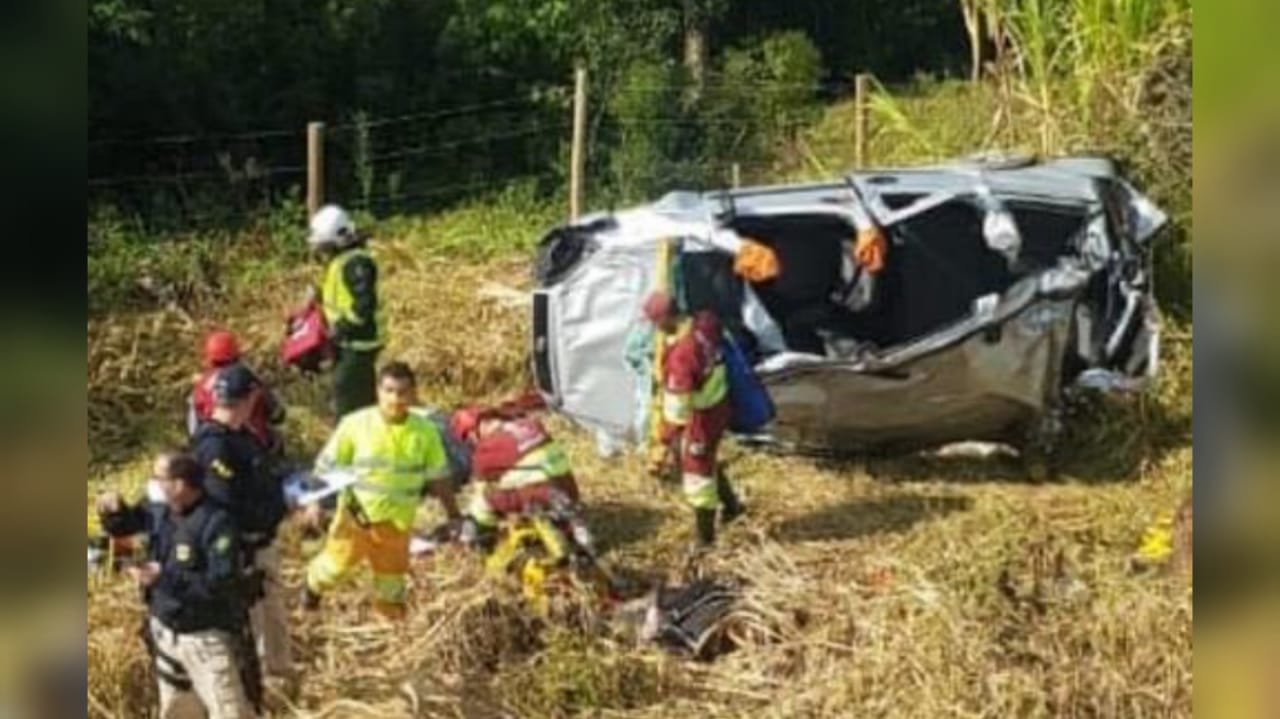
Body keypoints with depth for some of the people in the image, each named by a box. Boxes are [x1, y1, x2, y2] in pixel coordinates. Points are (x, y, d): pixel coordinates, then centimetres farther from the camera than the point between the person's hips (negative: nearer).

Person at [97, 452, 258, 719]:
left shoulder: (216, 523, -25)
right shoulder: (158, 511, -3)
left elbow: (221, 584, -30)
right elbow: (122, 526, 13)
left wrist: (164, 578, -32)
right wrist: (113, 509, -11)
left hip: (208, 637, -7)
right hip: (166, 632, 7)